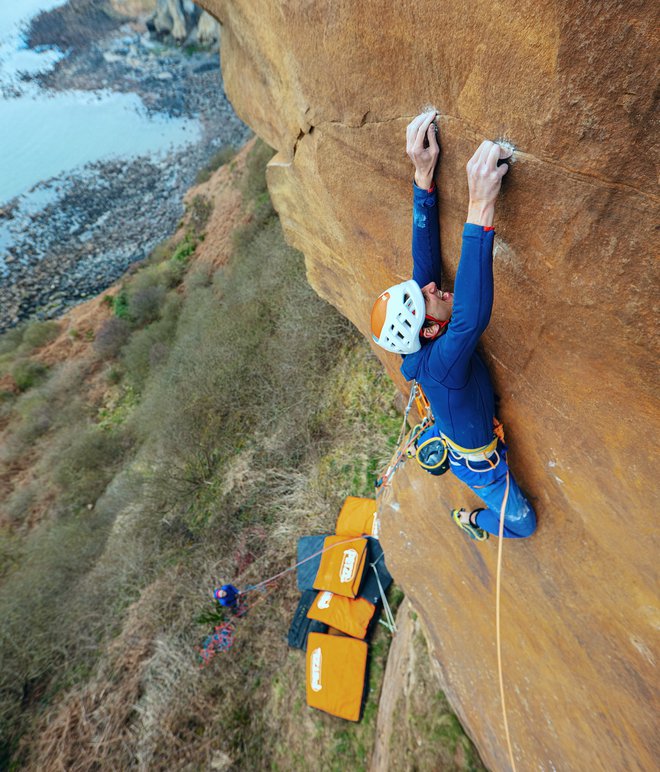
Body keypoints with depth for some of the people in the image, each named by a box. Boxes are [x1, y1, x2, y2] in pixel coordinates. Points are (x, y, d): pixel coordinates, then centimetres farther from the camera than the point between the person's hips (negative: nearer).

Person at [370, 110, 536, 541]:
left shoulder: (422, 342, -26)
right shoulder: (439, 363, -47)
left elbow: (425, 258, -29)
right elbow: (472, 317, -69)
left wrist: (424, 175, -36)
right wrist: (480, 207, -69)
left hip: (455, 436, 6)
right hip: (478, 462, -6)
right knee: (522, 522, 22)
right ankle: (472, 521, 49)